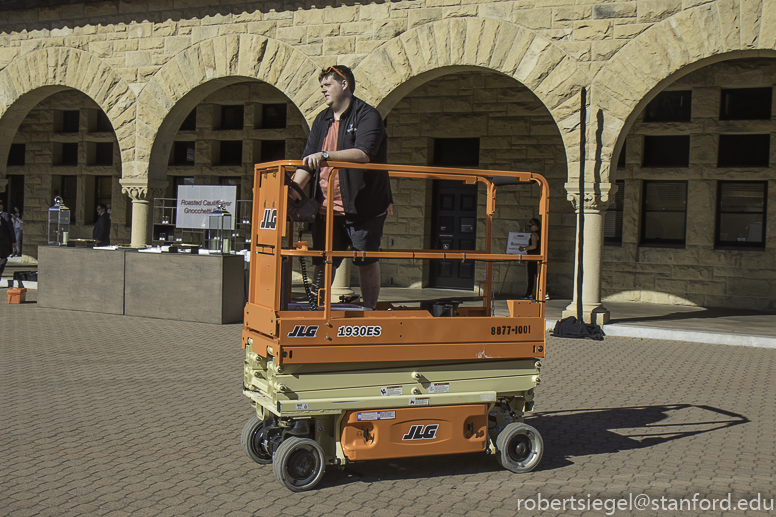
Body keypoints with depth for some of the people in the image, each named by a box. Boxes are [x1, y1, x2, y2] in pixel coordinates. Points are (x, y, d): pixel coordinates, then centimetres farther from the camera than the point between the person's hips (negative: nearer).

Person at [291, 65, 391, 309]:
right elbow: (308, 161, 12)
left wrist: (325, 155, -31)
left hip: (362, 204, -5)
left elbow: (363, 154, -24)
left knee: (366, 261, 4)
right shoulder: (322, 120, 15)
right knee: (322, 262, 6)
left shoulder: (367, 116, -7)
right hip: (326, 205, 6)